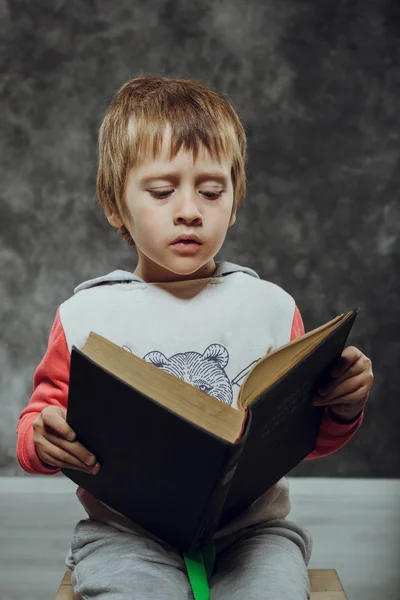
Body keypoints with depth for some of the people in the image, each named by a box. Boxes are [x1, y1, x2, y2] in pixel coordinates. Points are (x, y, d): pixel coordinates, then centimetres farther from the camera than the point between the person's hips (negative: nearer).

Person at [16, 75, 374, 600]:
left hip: (251, 528, 1)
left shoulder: (271, 306, 7)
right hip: (126, 533, 0)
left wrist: (341, 411, -7)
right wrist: (43, 438, -12)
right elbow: (46, 411, 10)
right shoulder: (87, 314, 2)